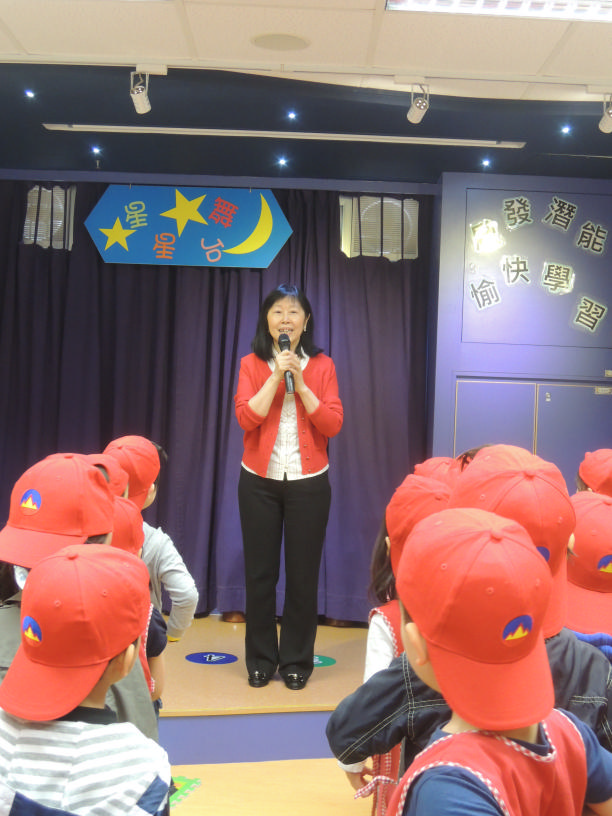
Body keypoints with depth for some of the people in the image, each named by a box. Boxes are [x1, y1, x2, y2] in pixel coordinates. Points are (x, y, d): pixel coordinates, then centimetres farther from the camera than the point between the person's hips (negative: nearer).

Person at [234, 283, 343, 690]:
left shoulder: (322, 366, 3)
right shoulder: (252, 365, 2)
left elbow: (333, 424, -8)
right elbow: (247, 417, -12)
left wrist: (299, 381, -15)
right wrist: (276, 375, -16)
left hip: (309, 481, 0)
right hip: (260, 480, 0)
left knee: (303, 574, 5)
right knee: (259, 572, 6)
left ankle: (297, 661, 19)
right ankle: (260, 660, 21)